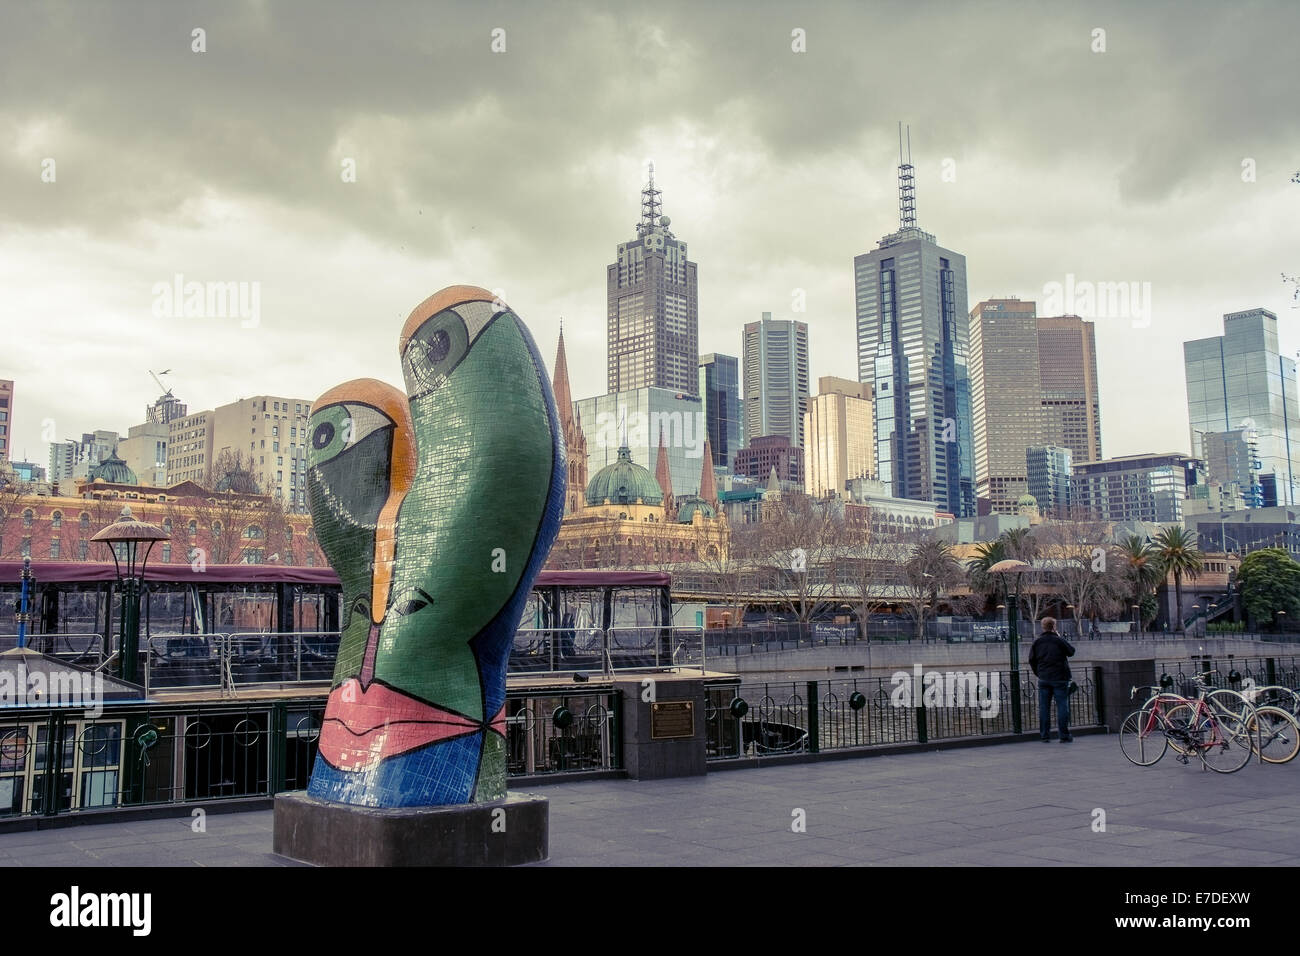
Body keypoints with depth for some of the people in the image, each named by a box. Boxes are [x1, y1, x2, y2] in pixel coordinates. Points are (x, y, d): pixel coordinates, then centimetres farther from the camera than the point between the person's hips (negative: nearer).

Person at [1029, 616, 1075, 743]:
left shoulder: (1037, 642, 3)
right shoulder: (1059, 640, -9)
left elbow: (1032, 659, 7)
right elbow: (1071, 651, 5)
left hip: (1043, 679, 3)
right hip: (1059, 678, -3)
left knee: (1044, 707, 6)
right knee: (1062, 706, 2)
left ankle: (1044, 736, 7)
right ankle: (1064, 736, 3)